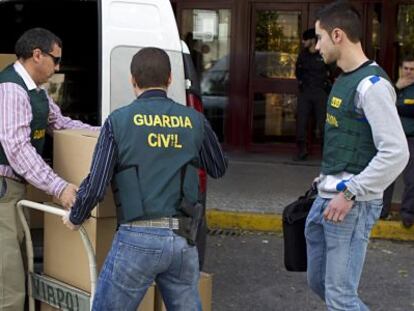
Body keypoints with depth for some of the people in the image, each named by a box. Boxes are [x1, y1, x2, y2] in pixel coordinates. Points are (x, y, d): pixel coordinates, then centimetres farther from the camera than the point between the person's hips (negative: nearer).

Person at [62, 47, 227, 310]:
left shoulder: (119, 121, -5)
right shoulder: (194, 121, 4)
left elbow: (96, 186, -7)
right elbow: (219, 169, 19)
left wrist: (75, 219, 12)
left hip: (137, 239, -3)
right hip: (183, 240, 3)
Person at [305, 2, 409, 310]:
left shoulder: (371, 84, -16)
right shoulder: (344, 79, 13)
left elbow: (396, 153, -22)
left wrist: (350, 194, -20)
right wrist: (327, 180, 12)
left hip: (352, 204, -10)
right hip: (327, 198, 10)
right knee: (318, 281, 19)